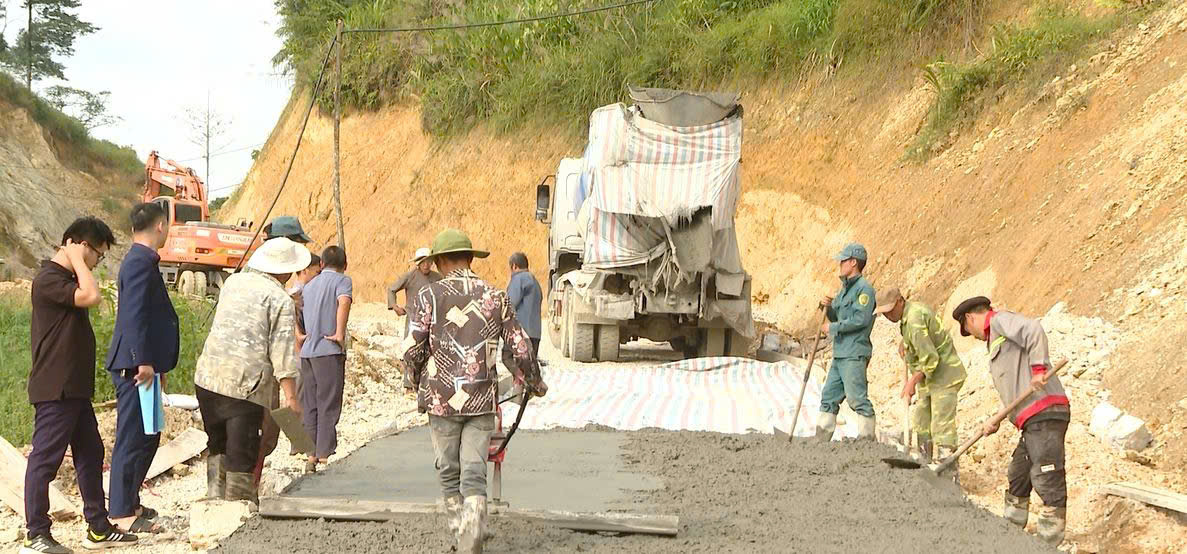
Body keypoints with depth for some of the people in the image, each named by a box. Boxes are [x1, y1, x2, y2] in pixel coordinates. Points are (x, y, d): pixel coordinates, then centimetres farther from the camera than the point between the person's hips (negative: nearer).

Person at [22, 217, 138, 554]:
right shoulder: (48, 280, -16)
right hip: (54, 390, -10)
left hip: (75, 389, 11)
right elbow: (92, 296, -29)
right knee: (45, 460, -3)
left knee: (90, 454, 13)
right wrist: (76, 259, -20)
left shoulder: (68, 278, 16)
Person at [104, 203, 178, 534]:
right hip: (136, 367, -10)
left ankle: (129, 502, 26)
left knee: (148, 437, 17)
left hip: (142, 366, 10)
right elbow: (134, 316, -22)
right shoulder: (140, 262, -15)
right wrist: (143, 361, -23)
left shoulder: (143, 261, 17)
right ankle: (121, 514, -1)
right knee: (132, 439, -6)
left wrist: (158, 364, 24)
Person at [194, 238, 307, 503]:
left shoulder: (233, 281, 12)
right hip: (246, 383, -6)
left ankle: (215, 498, 22)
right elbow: (283, 353, -12)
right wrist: (291, 396, -11)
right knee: (241, 453, 1)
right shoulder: (281, 300, -7)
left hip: (208, 375, 6)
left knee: (218, 445, 20)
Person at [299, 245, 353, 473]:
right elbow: (344, 302, -22)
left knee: (310, 405, 11)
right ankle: (324, 454, -4)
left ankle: (311, 455, 11)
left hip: (307, 350, 6)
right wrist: (340, 333, -20)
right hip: (329, 351, -6)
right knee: (329, 405, -2)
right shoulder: (342, 280, -3)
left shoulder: (309, 285, 19)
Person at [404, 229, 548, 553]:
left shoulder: (430, 296, -5)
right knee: (475, 474, 2)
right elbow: (520, 347, 4)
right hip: (482, 401, 2)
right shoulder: (496, 297, 3)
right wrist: (534, 382, 21)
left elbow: (414, 350, -6)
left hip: (441, 400, -1)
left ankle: (460, 526, 26)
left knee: (448, 471, 15)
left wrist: (418, 380, 15)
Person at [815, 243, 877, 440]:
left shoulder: (864, 288, -9)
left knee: (857, 397, -10)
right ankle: (821, 437, 13)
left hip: (854, 354, -10)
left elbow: (861, 319, -19)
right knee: (829, 397, 10)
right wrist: (828, 308, 4)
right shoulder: (845, 288, 20)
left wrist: (833, 327, -12)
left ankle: (867, 437, -6)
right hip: (840, 353, 10)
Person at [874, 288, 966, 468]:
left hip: (945, 375, -11)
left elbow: (930, 358, -26)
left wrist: (912, 381, -20)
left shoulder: (914, 319, -22)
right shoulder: (914, 309, 10)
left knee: (942, 426, -13)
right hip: (930, 379, 11)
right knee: (921, 423, 15)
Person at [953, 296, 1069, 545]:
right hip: (1033, 421, 11)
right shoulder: (997, 339, 29)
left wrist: (1038, 368, -25)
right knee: (1018, 477, 20)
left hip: (1045, 414, -11)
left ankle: (1050, 541, -10)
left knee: (1047, 479, -10)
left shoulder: (1001, 320, 2)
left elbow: (1033, 330, -19)